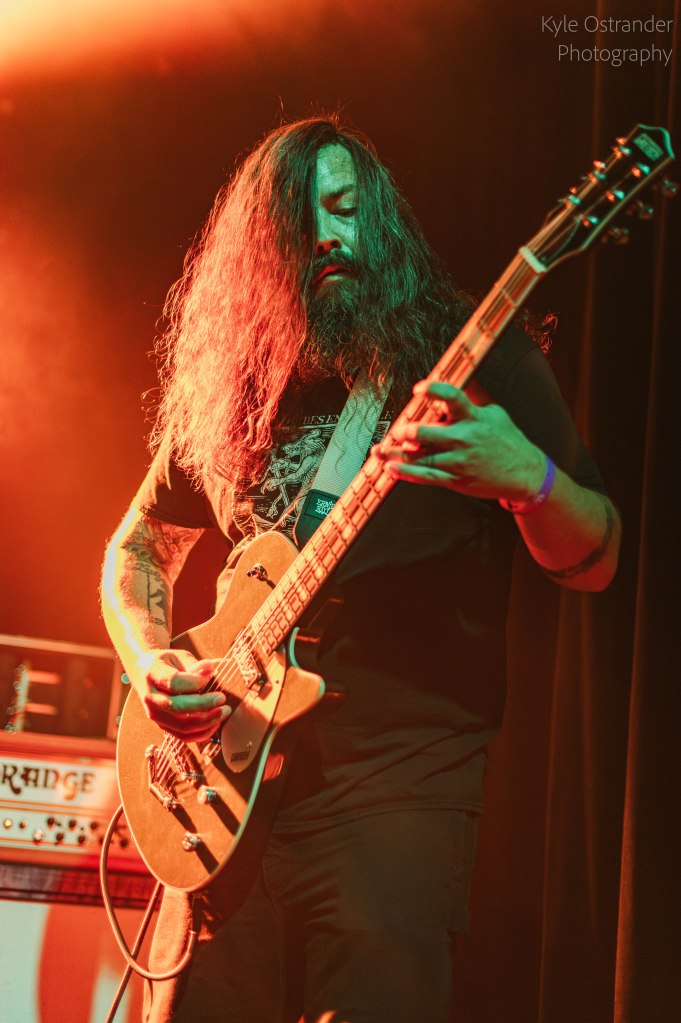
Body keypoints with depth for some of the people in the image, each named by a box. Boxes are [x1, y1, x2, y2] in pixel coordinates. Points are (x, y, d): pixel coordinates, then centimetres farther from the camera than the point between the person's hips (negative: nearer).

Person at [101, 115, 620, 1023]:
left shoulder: (484, 360, 3)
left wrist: (527, 478, -24)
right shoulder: (233, 388, 12)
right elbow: (138, 546, 24)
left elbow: (592, 565, -2)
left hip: (400, 777, -3)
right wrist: (149, 661, 3)